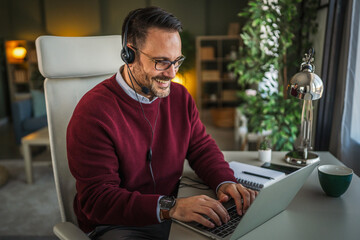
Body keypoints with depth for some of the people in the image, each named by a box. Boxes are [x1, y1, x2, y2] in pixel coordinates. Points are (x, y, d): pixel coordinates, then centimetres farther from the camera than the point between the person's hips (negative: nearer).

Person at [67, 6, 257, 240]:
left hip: (174, 213, 5)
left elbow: (202, 146, 9)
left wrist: (225, 182, -12)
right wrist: (170, 207, -33)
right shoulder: (92, 112, -18)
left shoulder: (180, 96, 3)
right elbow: (97, 200, -21)